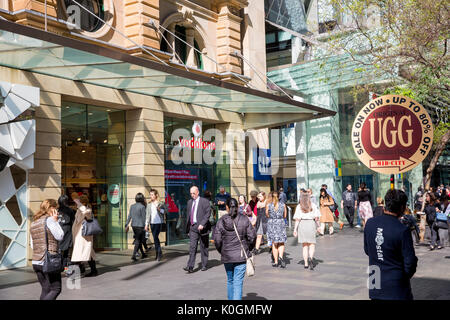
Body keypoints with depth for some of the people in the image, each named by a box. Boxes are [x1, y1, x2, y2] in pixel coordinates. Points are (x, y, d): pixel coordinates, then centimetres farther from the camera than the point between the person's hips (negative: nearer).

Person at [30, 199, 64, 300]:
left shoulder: (34, 222, 14)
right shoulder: (49, 220, -11)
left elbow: (32, 245, 18)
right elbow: (60, 236, -6)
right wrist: (55, 220, -2)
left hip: (36, 262, 8)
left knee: (45, 290, 14)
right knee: (56, 289, -1)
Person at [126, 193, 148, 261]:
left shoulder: (132, 206, 5)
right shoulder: (142, 207, -13)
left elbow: (129, 216, 7)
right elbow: (144, 218, -12)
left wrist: (126, 225, 12)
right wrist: (145, 227, -5)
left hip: (133, 225, 6)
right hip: (140, 226, -6)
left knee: (138, 240, 17)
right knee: (138, 241, -1)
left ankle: (143, 254, 28)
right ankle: (133, 255, -10)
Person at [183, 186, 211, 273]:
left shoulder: (204, 201, -5)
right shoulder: (190, 202, 13)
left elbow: (208, 214, -11)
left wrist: (202, 224, -22)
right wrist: (188, 228, 14)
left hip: (202, 228, -4)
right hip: (193, 228, 4)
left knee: (203, 247, 6)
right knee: (192, 247, -6)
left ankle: (204, 265, 18)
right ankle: (190, 267, -11)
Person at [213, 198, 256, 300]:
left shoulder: (221, 221, -4)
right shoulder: (244, 220, -5)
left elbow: (217, 240, -5)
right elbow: (252, 236, -5)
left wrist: (221, 251, 12)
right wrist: (248, 249, 12)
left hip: (227, 257, 2)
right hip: (241, 256, -1)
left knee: (230, 280, 20)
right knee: (238, 282, -1)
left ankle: (230, 298, 31)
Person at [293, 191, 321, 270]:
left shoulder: (299, 207, 3)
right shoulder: (313, 206, 3)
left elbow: (297, 219, -4)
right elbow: (316, 217, -2)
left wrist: (295, 229, -2)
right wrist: (318, 225, 10)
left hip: (302, 224, 1)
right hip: (311, 224, -1)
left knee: (305, 246, 10)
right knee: (312, 244, 6)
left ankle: (306, 263, 10)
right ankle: (310, 258, -22)